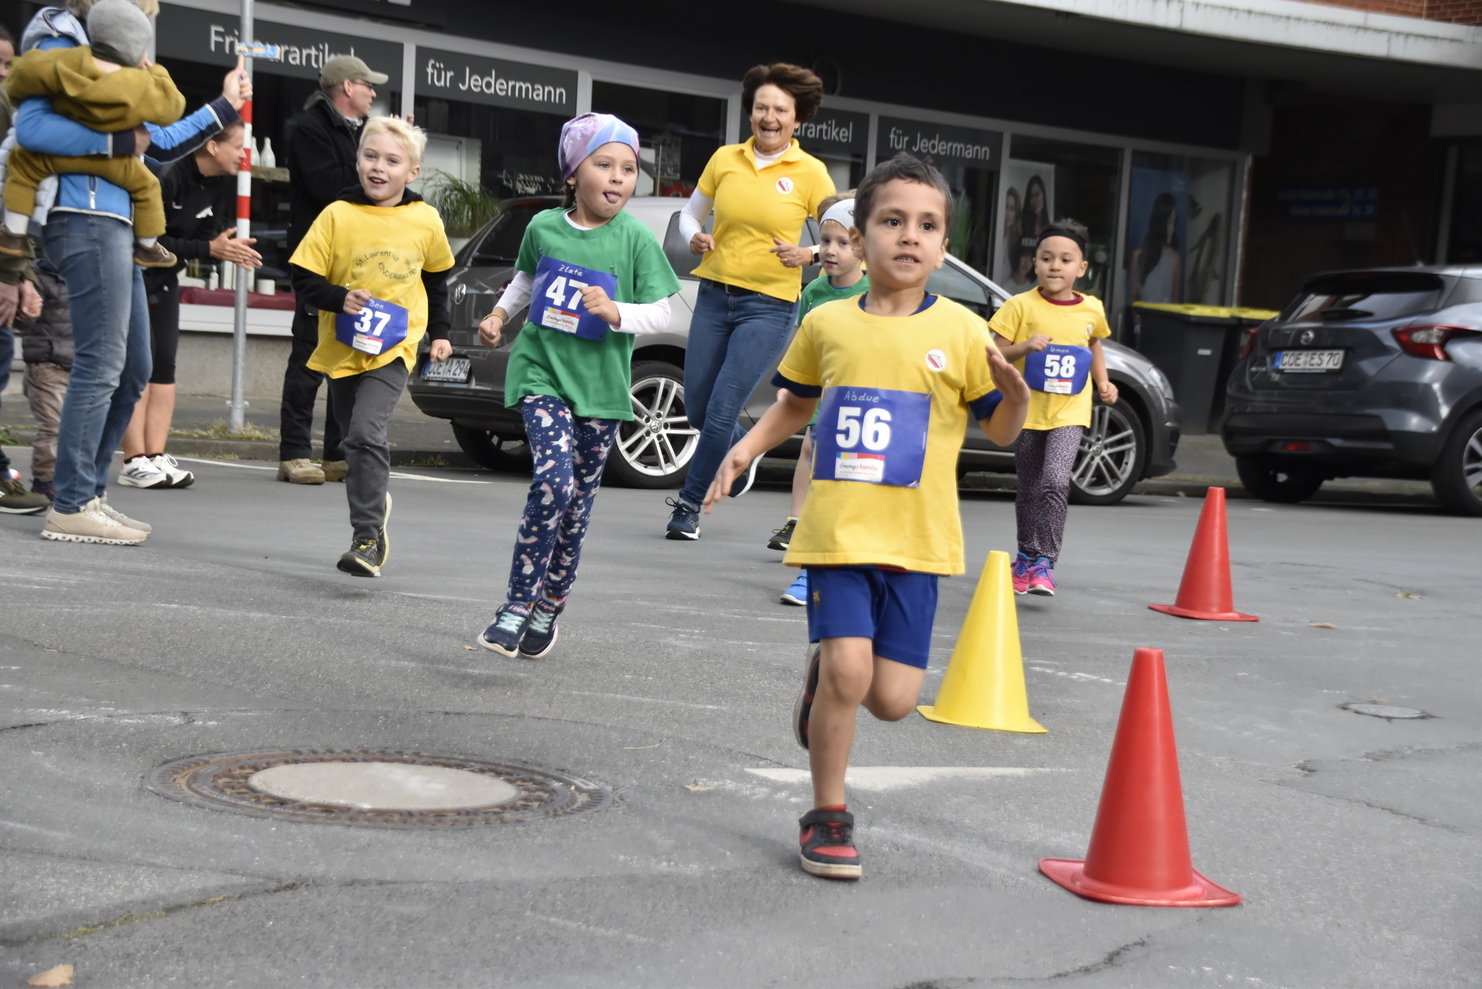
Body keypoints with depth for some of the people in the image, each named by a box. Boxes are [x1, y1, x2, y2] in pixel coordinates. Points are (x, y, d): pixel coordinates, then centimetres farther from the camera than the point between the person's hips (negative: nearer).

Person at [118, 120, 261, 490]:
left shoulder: (221, 185, -2)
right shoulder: (169, 175, -26)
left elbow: (204, 235, 0)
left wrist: (228, 249, -21)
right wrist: (209, 249, -28)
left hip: (165, 278, 8)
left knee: (165, 363, 2)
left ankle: (157, 456, 3)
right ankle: (135, 461, -8)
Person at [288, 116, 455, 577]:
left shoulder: (426, 220, -1)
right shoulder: (337, 215, -6)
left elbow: (436, 277, 17)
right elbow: (304, 278, -5)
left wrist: (440, 332, 18)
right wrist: (340, 298, -22)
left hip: (393, 348, -2)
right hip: (342, 346, 2)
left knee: (365, 432, -21)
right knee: (356, 440, 16)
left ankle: (368, 538, -17)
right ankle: (376, 502, 44)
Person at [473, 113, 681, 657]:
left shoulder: (636, 239, -5)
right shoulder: (544, 227, 1)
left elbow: (660, 313, -5)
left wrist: (615, 312, -22)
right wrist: (500, 312, 12)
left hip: (600, 384, 1)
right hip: (541, 372, 0)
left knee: (578, 504, 9)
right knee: (553, 481, -21)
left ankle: (548, 609, 28)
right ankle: (516, 606, -11)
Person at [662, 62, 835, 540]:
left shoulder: (810, 172, -4)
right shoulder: (725, 159, 4)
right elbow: (690, 212, 16)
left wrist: (809, 254, -17)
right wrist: (695, 238, -5)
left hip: (769, 305, -4)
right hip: (714, 295, 4)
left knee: (722, 409, -10)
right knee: (697, 408, 7)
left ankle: (689, 503, 7)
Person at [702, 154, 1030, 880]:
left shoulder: (961, 331, 0)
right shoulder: (826, 324, 5)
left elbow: (1001, 432, 4)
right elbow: (796, 403, 22)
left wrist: (1015, 391, -17)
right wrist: (746, 447, 6)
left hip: (916, 541, 0)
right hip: (837, 530, 0)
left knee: (893, 699, -1)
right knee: (848, 671, -13)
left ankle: (827, 670, 34)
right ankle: (828, 818, 7)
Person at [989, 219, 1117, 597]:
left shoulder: (1092, 310, 2)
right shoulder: (1021, 306, -6)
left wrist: (1103, 382, 10)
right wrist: (1025, 347, -22)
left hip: (1069, 412, 0)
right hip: (1028, 410, 0)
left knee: (1056, 482, -19)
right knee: (1029, 491, 12)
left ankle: (1044, 563, -12)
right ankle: (1026, 558, 30)